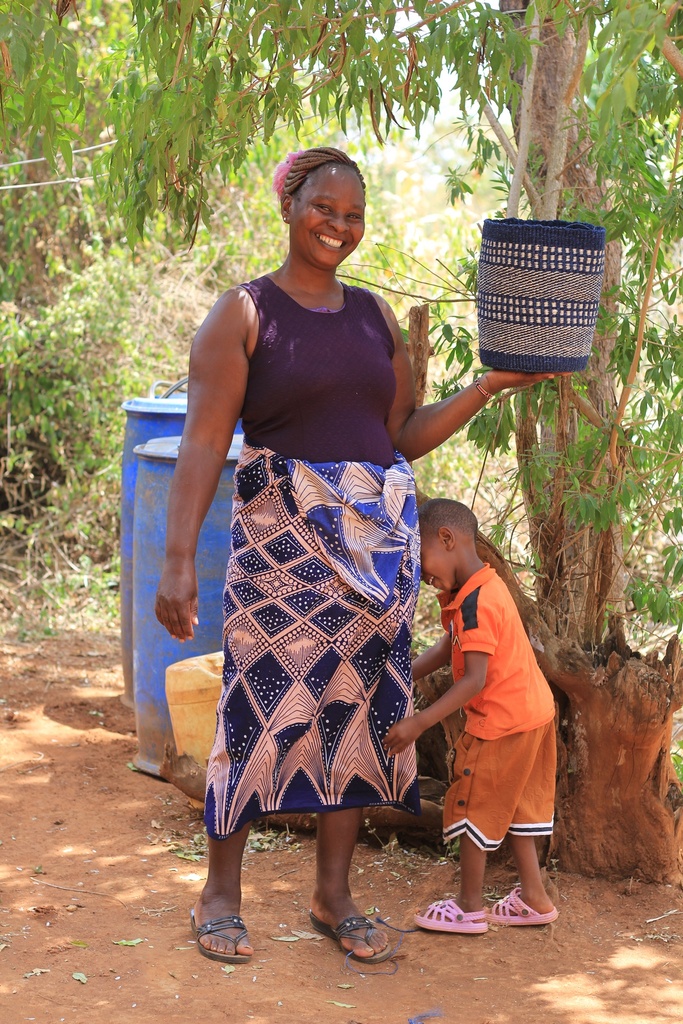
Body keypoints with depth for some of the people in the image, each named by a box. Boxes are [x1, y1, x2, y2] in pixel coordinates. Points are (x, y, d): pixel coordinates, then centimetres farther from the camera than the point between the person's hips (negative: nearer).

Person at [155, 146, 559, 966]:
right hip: (283, 533, -5)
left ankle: (333, 895, 19)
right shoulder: (244, 314, -3)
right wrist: (178, 558, -21)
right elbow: (204, 442, -12)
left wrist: (492, 384, 7)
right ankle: (220, 893, 11)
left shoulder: (375, 315, 13)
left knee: (359, 707, 7)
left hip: (376, 540, 5)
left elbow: (404, 436, 16)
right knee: (264, 699, -5)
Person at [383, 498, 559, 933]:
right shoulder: (484, 587, 8)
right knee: (516, 805, 19)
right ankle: (534, 898, 26)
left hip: (502, 722, -10)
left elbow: (475, 680, -28)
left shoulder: (474, 603, -24)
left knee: (472, 807, 4)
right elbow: (448, 649, 11)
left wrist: (419, 724, -28)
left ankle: (469, 907, 14)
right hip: (532, 711, 10)